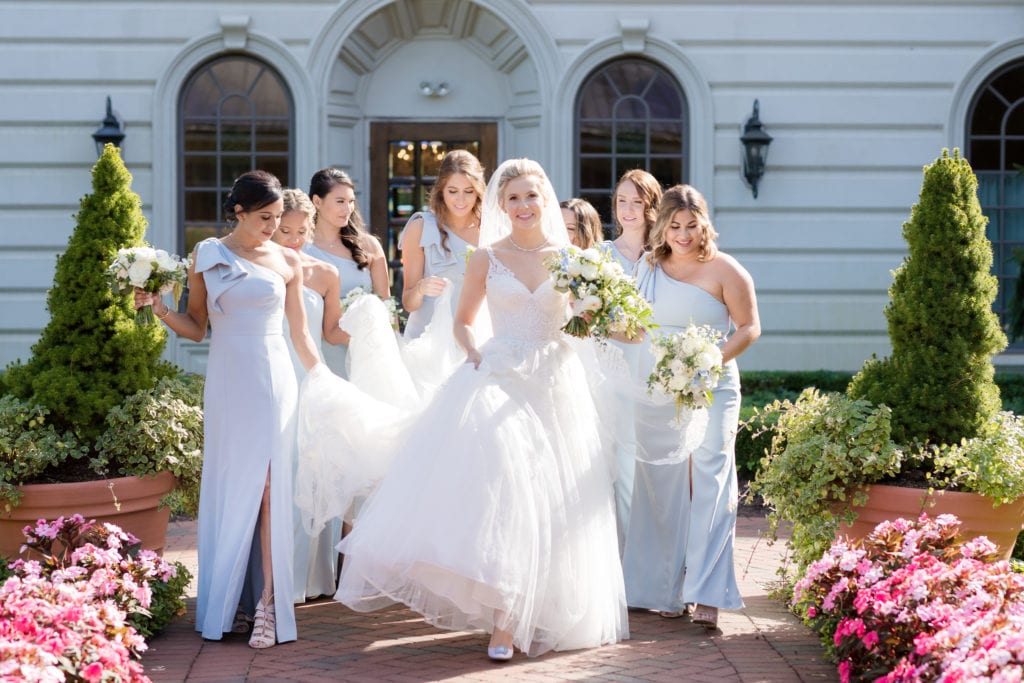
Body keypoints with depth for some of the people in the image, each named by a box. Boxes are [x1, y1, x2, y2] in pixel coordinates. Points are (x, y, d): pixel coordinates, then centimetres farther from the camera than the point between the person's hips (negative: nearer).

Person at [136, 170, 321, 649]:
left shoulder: (286, 262, 6)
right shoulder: (207, 255, 5)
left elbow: (300, 334, 13)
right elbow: (196, 327, 8)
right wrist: (160, 309, -8)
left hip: (273, 381, 0)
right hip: (227, 381, 1)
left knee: (268, 487, -6)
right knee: (228, 486, 3)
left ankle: (268, 603, -8)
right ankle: (225, 603, 12)